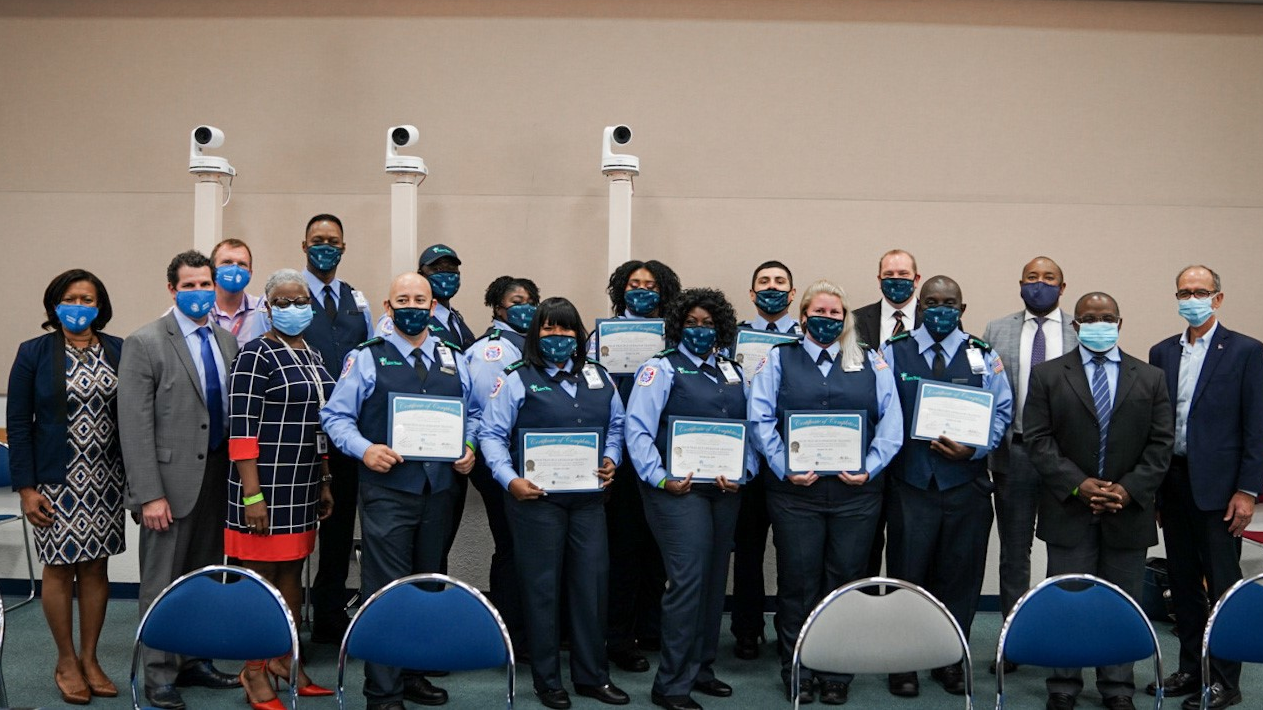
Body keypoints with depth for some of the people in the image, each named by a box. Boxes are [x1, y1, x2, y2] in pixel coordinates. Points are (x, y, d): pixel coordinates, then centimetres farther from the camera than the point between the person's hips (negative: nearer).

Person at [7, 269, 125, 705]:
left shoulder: (118, 352, 3)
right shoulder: (34, 353, -2)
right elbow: (18, 424, -2)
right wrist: (26, 488, -8)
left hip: (105, 480, 2)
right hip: (56, 481, -2)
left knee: (96, 566, 7)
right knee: (60, 568, 4)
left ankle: (89, 658, 20)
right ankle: (66, 662, 18)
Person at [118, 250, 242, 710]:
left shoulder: (227, 341, 10)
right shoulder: (145, 343, -8)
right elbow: (135, 426, -12)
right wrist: (150, 495, -16)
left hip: (218, 478, 6)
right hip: (173, 480, -5)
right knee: (164, 583, 3)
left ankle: (195, 661, 27)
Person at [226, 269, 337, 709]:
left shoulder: (312, 357, 12)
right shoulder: (257, 355, -10)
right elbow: (241, 430, -15)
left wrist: (324, 483, 15)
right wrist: (252, 495, -19)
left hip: (303, 485, 7)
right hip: (266, 483, -7)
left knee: (292, 569, 14)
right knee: (260, 573, 1)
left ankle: (285, 660, 26)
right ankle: (254, 672, 12)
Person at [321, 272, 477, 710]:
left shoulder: (453, 360, 12)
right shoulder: (367, 358, 0)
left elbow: (471, 414, 19)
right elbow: (336, 415, -1)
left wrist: (468, 448, -1)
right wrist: (364, 448, -18)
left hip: (439, 489, 5)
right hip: (386, 488, -4)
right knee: (386, 589, -5)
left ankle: (415, 675, 25)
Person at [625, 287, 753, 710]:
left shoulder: (733, 373, 15)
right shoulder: (661, 369, -2)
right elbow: (637, 429, -10)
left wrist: (742, 473, -5)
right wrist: (660, 479, -17)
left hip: (725, 490, 6)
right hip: (679, 489, -6)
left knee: (715, 579, 11)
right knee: (687, 579, -11)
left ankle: (701, 669, 24)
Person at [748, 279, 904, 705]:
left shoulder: (871, 364, 12)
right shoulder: (779, 360, 8)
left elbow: (891, 423, 3)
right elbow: (761, 420, -2)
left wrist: (869, 467, -10)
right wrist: (785, 469, -13)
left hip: (856, 490, 1)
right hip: (795, 490, -1)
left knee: (846, 581, 6)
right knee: (798, 582, 3)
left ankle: (837, 674, 17)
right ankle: (797, 673, 15)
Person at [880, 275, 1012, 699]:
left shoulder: (983, 356, 7)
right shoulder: (894, 352, 5)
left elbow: (1002, 411, 3)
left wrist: (974, 448, -12)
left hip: (966, 484, 1)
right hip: (909, 484, -1)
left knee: (960, 576, 8)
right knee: (907, 574, 3)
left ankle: (951, 662, 22)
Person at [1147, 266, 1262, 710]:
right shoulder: (1162, 353, 11)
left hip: (1217, 486, -5)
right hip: (1173, 483, 5)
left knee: (1223, 585, 1)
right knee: (1183, 582, 12)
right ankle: (1190, 670, 22)